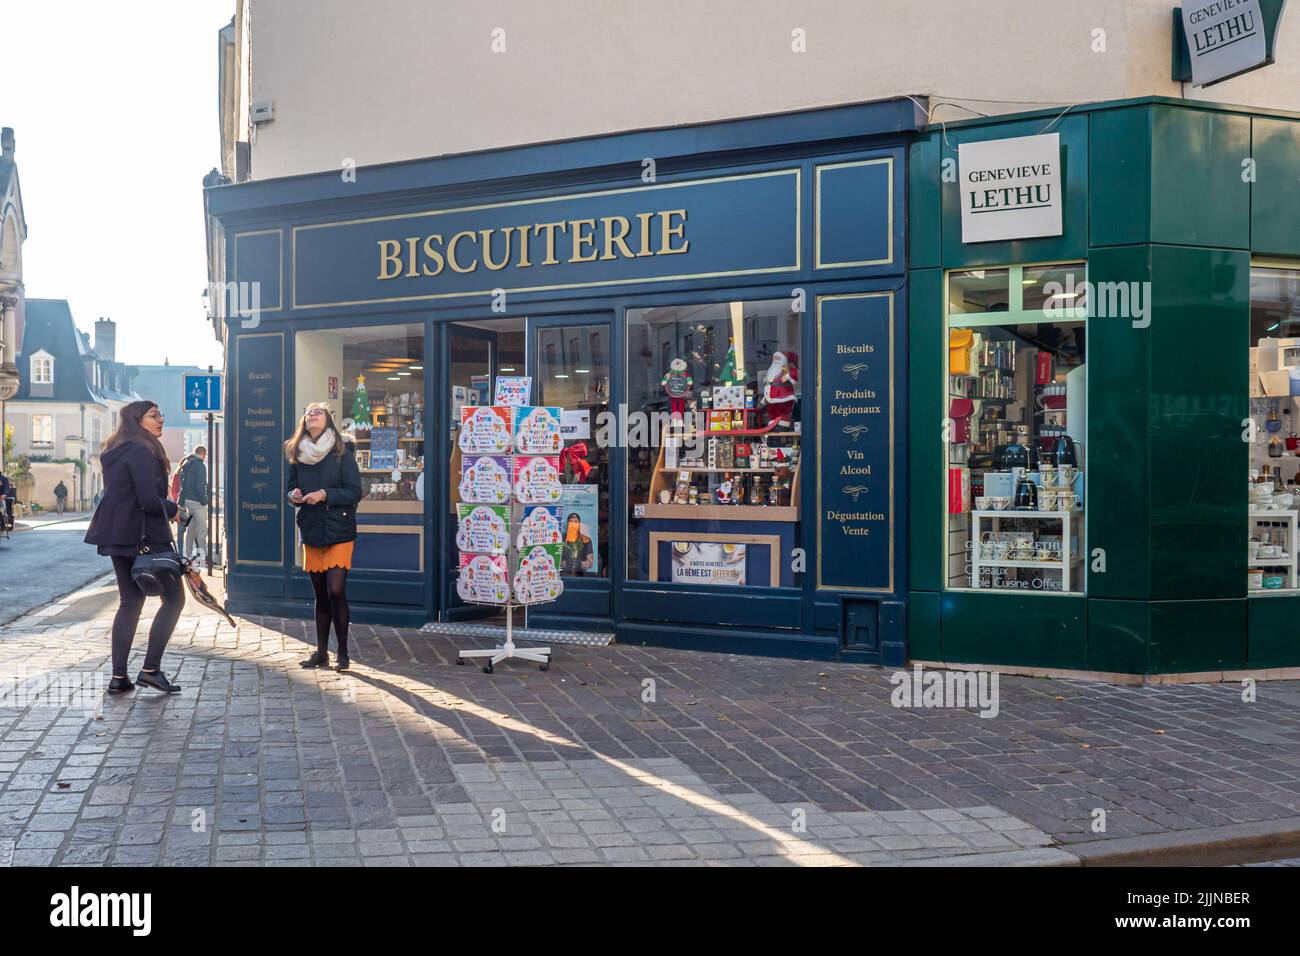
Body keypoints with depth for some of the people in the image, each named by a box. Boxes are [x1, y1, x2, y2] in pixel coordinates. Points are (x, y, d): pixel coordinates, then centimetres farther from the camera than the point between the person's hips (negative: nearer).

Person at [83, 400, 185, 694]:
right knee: (174, 598, 0)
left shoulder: (117, 453, 15)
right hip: (144, 536, -9)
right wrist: (173, 509, -3)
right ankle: (151, 669, -3)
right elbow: (149, 500, -22)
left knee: (130, 601, 13)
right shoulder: (141, 452, -15)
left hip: (119, 535, 9)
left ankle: (118, 677, 12)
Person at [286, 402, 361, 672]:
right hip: (311, 531, 4)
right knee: (320, 594, 10)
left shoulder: (342, 453, -4)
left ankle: (343, 654, 1)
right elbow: (291, 488, 17)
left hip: (339, 531, -4)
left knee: (336, 591, -11)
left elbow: (355, 492, -7)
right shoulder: (297, 455, 8)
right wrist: (294, 496, -6)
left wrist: (324, 494, -18)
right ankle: (321, 652, 19)